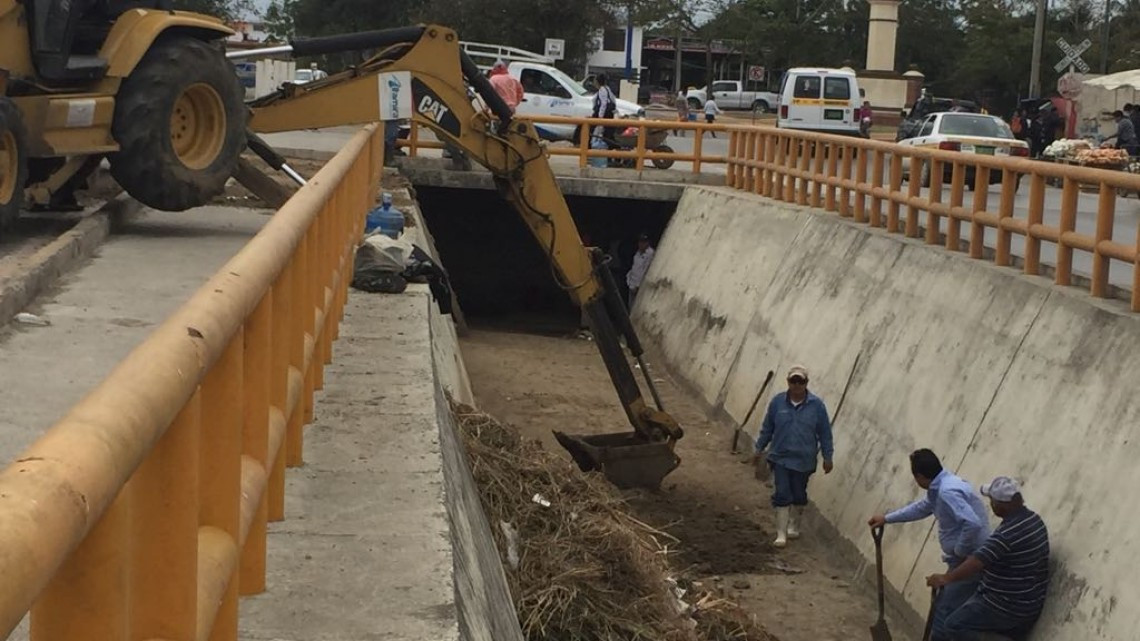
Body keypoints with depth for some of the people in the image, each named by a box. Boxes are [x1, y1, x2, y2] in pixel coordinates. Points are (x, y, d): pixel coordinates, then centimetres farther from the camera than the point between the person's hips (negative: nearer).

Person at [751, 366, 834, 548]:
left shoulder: (816, 405, -9)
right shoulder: (778, 402, -6)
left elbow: (825, 433, -2)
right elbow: (767, 429, 5)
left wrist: (827, 457, 1)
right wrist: (758, 449, 9)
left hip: (804, 461, 0)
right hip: (780, 458, 0)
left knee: (799, 496, 16)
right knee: (781, 495, -4)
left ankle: (794, 526, 37)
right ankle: (781, 534, 2)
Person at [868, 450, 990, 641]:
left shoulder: (947, 492, -24)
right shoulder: (941, 487, 9)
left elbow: (973, 524, -34)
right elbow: (921, 507, 28)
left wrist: (959, 552, -20)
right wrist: (887, 518, 32)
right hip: (965, 560, 10)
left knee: (944, 612, -3)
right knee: (943, 607, 18)